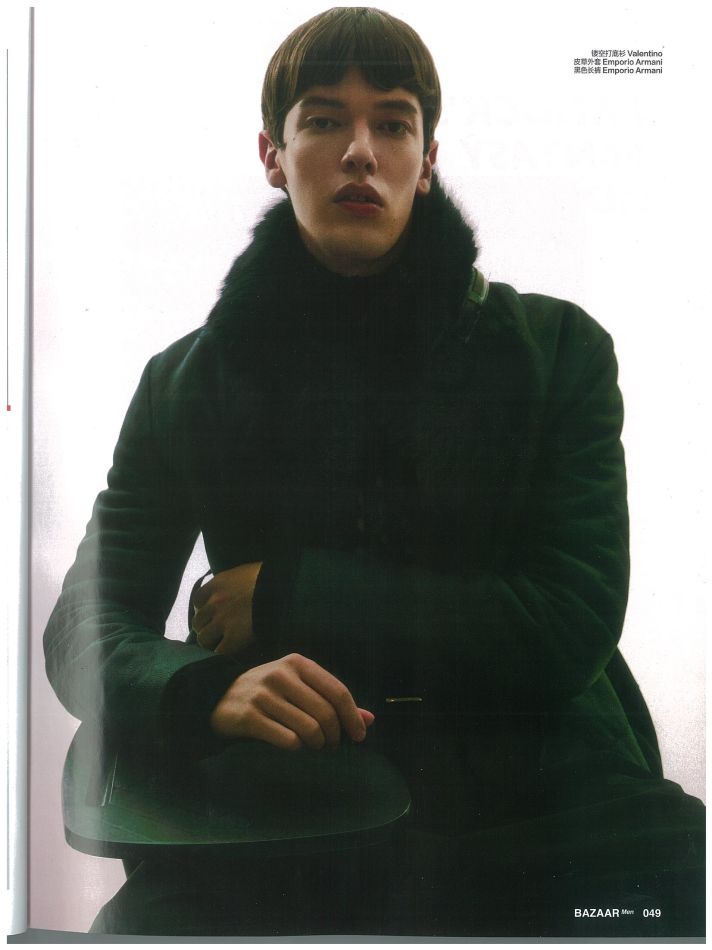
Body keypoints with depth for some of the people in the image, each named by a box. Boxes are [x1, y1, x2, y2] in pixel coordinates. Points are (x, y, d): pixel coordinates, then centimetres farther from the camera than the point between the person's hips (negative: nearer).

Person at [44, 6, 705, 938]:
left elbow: (571, 626, -4)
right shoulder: (188, 382, 10)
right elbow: (86, 630, 5)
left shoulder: (555, 349, 6)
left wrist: (288, 591, -7)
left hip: (539, 794, 0)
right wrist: (206, 689, -19)